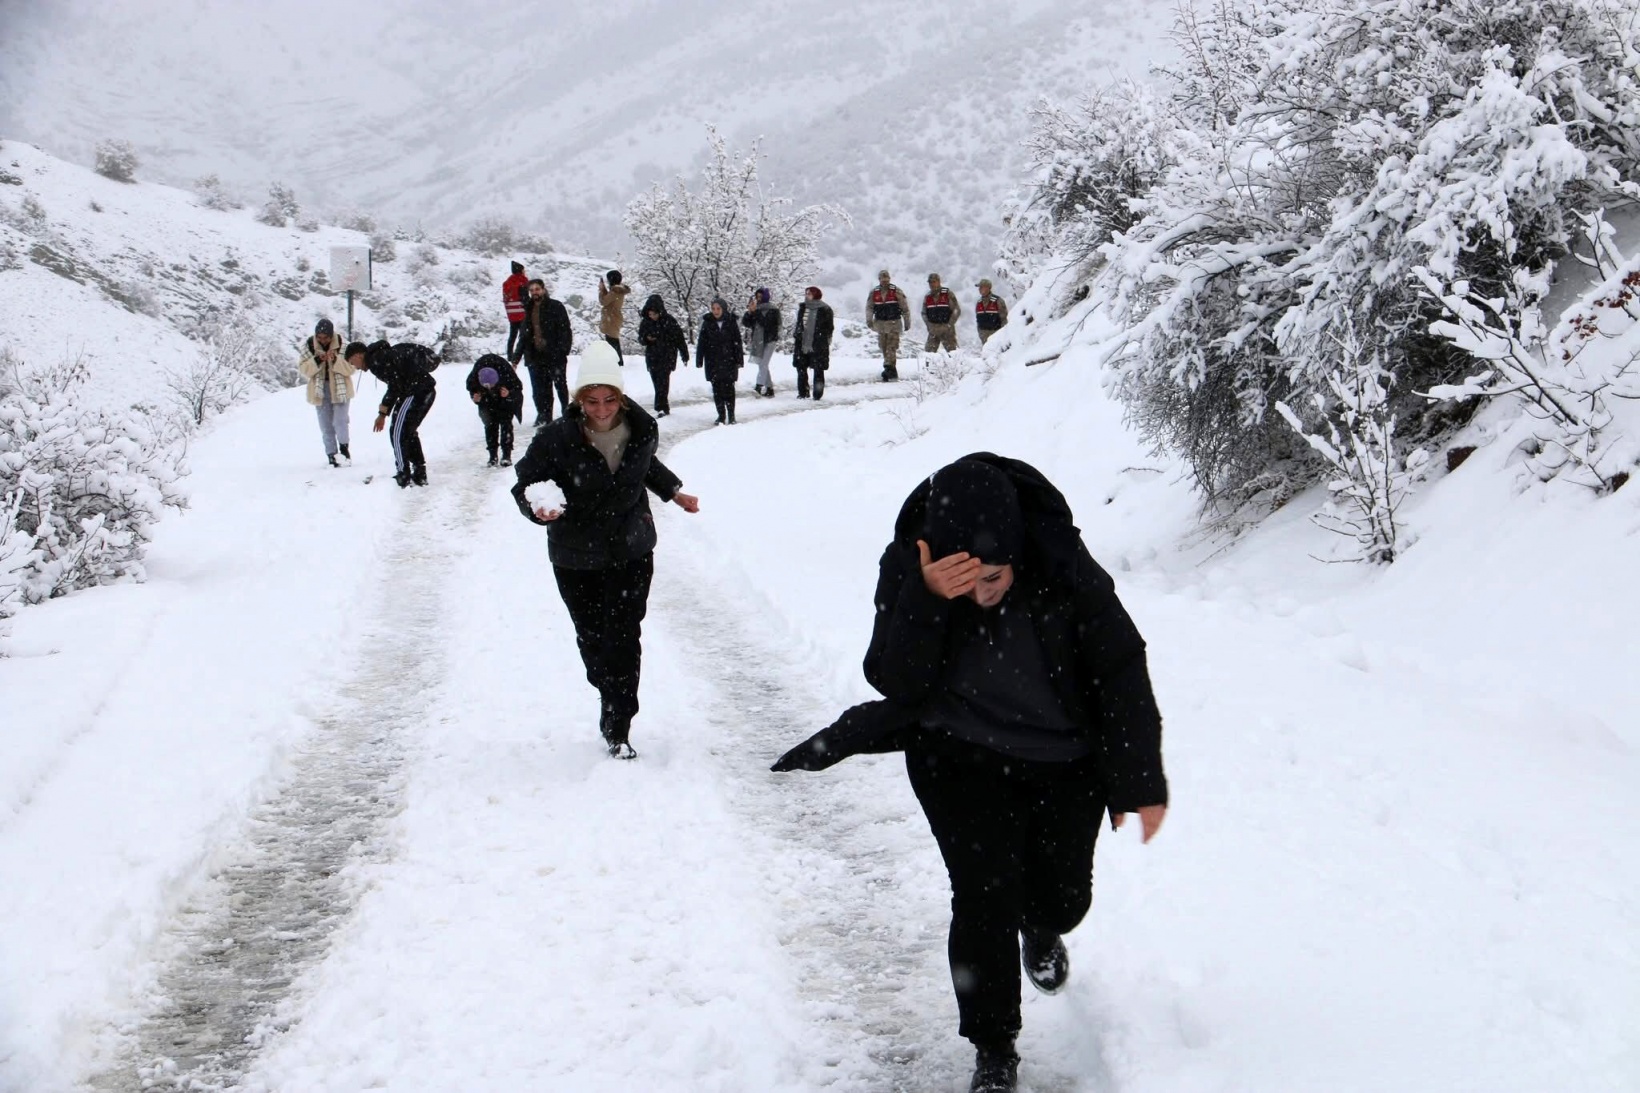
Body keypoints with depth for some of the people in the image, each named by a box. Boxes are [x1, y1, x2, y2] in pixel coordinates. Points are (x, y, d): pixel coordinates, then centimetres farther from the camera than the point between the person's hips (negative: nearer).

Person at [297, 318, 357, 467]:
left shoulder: (342, 344, -12)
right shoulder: (309, 345, -6)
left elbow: (351, 368, -14)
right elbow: (302, 369, -6)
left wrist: (335, 360, -30)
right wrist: (317, 360, -23)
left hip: (340, 388, -2)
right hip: (320, 390, 2)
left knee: (340, 421, -10)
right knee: (326, 425, 6)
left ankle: (343, 446, 13)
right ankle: (331, 455, 14)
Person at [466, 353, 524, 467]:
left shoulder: (506, 373, -40)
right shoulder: (474, 376, -34)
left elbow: (518, 388, -23)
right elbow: (471, 388, -11)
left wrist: (509, 394, -44)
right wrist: (475, 397, -32)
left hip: (506, 401, -2)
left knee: (505, 424, -7)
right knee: (490, 425, 0)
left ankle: (506, 455, -3)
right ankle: (493, 455, 8)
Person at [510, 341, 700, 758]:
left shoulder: (642, 429, -8)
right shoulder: (556, 439, -20)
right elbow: (524, 486, -12)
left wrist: (673, 491, 13)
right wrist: (538, 508, -31)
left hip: (632, 553, 1)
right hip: (576, 560, -1)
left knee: (624, 638, -5)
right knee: (592, 639, 9)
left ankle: (618, 728, 3)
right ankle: (612, 702, 35)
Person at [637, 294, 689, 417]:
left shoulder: (669, 321, -8)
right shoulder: (646, 322, 4)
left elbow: (679, 338, -4)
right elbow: (640, 339, 13)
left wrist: (685, 356, -2)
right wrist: (646, 339, -12)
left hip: (667, 357, -5)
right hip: (652, 357, 5)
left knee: (662, 382, -14)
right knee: (657, 383, 7)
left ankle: (661, 407, -17)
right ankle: (665, 407, 14)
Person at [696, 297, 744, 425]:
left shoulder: (731, 323, -1)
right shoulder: (707, 323, 2)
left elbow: (737, 342, 2)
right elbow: (701, 343, 3)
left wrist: (739, 360, -2)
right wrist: (699, 360, -1)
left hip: (729, 361, -1)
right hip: (713, 363, 1)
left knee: (729, 389, 0)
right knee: (717, 390, 4)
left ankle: (731, 415, 9)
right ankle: (721, 415, 11)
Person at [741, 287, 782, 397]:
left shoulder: (772, 310, -6)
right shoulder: (756, 308, 11)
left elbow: (766, 323, -20)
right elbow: (745, 322, 6)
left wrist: (756, 312, -21)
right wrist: (749, 312, -10)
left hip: (768, 340, -7)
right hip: (757, 340, 7)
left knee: (763, 364, -16)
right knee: (762, 365, 9)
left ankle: (759, 385, -25)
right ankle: (769, 388, 14)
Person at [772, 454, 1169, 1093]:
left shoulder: (1062, 569, -24)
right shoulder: (907, 569, -20)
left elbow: (1121, 674, -14)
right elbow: (894, 681, -24)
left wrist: (1140, 782, -12)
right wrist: (926, 600, -40)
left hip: (1064, 761, 1)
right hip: (959, 758, 0)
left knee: (1063, 897, 6)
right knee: (984, 897, -11)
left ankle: (1040, 928, 46)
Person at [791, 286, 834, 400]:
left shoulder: (825, 310, -4)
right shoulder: (802, 308, 11)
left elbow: (830, 328, 0)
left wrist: (823, 342, -5)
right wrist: (795, 341, 14)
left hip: (818, 347, -5)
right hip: (802, 346, 5)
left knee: (818, 371, -1)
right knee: (801, 369, 8)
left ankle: (817, 394, 5)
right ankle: (803, 392, 18)